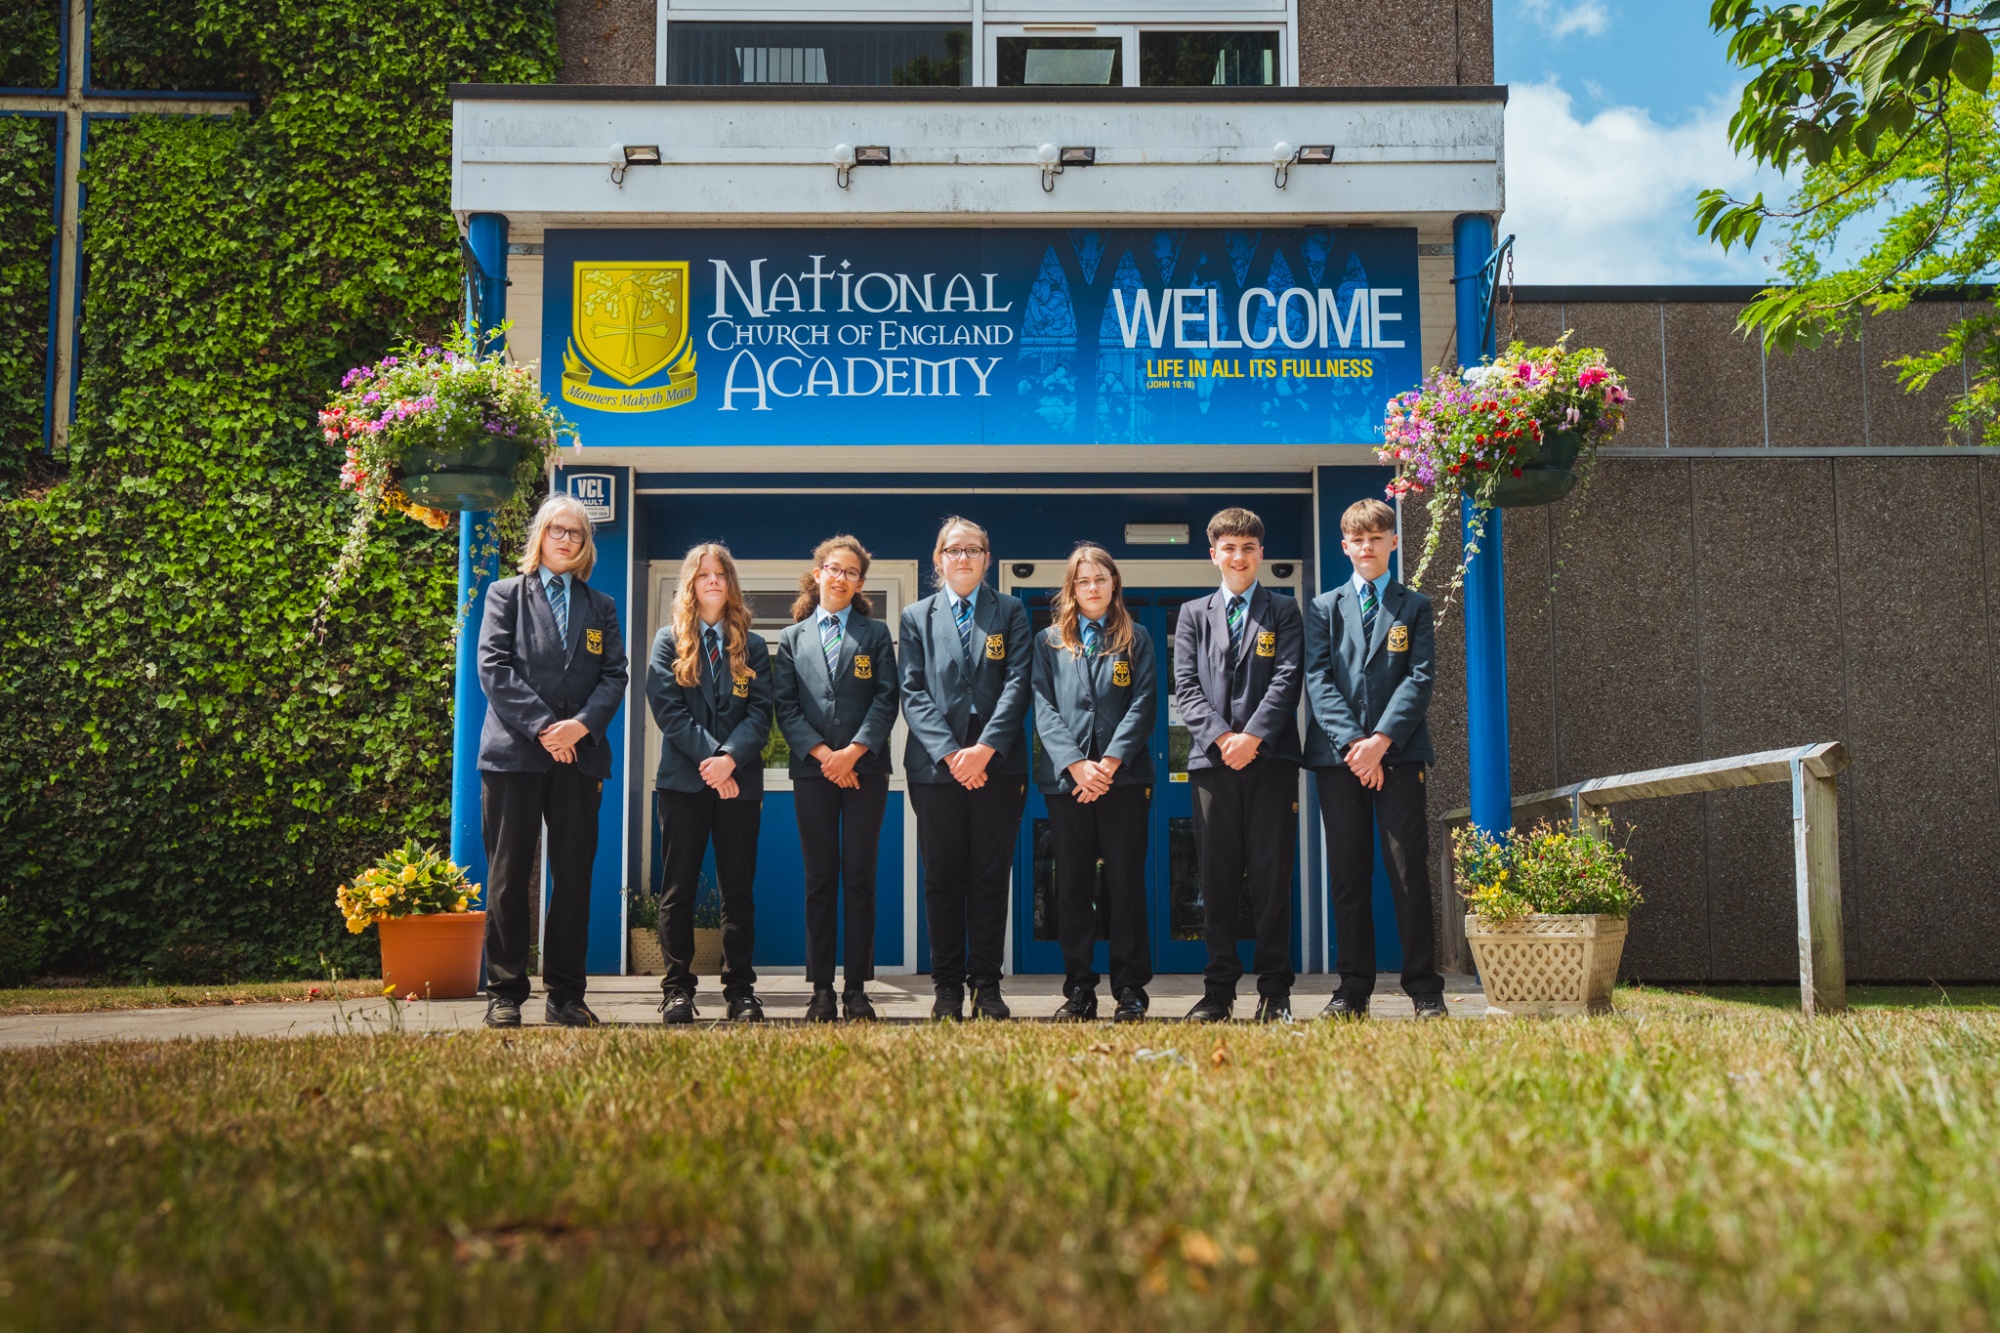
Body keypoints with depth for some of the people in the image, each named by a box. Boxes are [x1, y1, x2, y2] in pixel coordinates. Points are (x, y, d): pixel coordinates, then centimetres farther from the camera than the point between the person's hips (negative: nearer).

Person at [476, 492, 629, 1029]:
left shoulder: (600, 606, 18)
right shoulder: (506, 595, 10)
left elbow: (614, 676, 8)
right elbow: (494, 668, -2)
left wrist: (581, 724, -11)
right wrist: (543, 727, -13)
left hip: (580, 757, 2)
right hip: (514, 753, -2)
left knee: (574, 877, 2)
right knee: (509, 876, 0)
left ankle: (566, 994, 9)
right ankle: (504, 994, 6)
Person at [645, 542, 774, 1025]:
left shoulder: (752, 647, 13)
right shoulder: (670, 640, 9)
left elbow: (761, 712, 2)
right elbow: (667, 708, -3)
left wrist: (731, 758, -14)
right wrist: (710, 756, -13)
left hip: (739, 781, 1)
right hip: (683, 780, -1)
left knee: (738, 889, 2)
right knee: (679, 889, 0)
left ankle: (740, 990, 6)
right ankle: (677, 989, 5)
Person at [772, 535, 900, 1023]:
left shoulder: (876, 634, 10)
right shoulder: (792, 638, 13)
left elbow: (886, 699, 1)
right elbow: (785, 706, 4)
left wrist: (854, 751, -12)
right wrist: (822, 753, -9)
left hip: (865, 768, -1)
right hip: (812, 769, 1)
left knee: (860, 878, -1)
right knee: (820, 878, 2)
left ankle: (857, 989, 2)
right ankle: (821, 989, 5)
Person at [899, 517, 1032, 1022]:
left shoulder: (1011, 612, 11)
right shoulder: (916, 617, 13)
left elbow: (1018, 683, 0)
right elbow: (912, 693, 4)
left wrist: (986, 748, -12)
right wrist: (949, 752, -10)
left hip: (997, 762, 0)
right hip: (936, 764, 0)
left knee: (991, 877, 1)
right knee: (942, 879, 3)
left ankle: (987, 985, 7)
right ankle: (947, 987, 9)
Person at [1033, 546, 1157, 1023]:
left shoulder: (1136, 640, 11)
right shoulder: (1048, 642, 12)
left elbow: (1143, 704, 2)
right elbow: (1043, 708, 3)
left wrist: (1111, 762, -11)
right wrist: (1076, 764, -11)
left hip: (1124, 777, -1)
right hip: (1065, 777, 1)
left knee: (1126, 884, -2)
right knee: (1073, 887, 3)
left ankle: (1130, 991, 4)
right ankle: (1078, 992, 8)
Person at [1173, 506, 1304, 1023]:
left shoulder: (1283, 611, 12)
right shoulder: (1193, 614, 16)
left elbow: (1287, 677, 0)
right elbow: (1186, 684, 6)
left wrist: (1252, 736, -13)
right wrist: (1221, 736, -9)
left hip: (1271, 759, -1)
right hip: (1212, 761, 1)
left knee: (1271, 877, -1)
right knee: (1217, 879, 2)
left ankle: (1275, 993, 4)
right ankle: (1218, 990, 7)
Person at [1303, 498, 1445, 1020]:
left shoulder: (1415, 606, 11)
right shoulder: (1324, 608, 14)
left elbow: (1419, 679, 0)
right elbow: (1318, 681, 3)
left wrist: (1381, 740, -13)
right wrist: (1353, 742, -11)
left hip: (1399, 755, -1)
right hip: (1338, 756, 1)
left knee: (1410, 873, -3)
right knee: (1347, 877, 3)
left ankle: (1425, 990, 2)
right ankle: (1353, 989, 9)